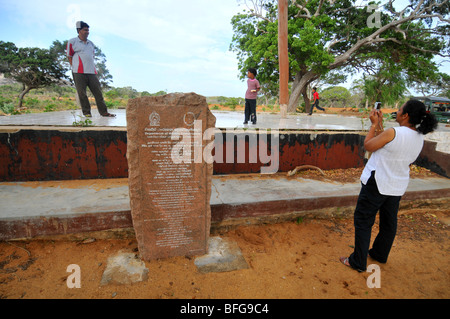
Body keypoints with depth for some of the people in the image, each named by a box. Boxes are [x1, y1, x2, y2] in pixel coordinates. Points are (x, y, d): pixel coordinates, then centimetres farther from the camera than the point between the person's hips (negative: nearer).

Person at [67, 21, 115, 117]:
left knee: (98, 91, 0)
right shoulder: (72, 42, 5)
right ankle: (86, 112, 5)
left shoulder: (91, 43, 20)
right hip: (79, 73, -4)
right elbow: (70, 57, 6)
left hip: (92, 72, 4)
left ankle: (103, 112, 2)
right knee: (82, 93, -3)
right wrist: (75, 68, 0)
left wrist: (92, 67, 14)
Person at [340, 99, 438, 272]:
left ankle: (358, 262, 14)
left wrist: (374, 124, -2)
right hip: (397, 187, 8)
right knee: (389, 222, 21)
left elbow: (368, 145, -12)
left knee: (363, 222, 5)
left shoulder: (393, 133, -24)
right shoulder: (419, 137, 1)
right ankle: (380, 254, 41)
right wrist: (380, 125, 11)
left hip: (376, 184, -8)